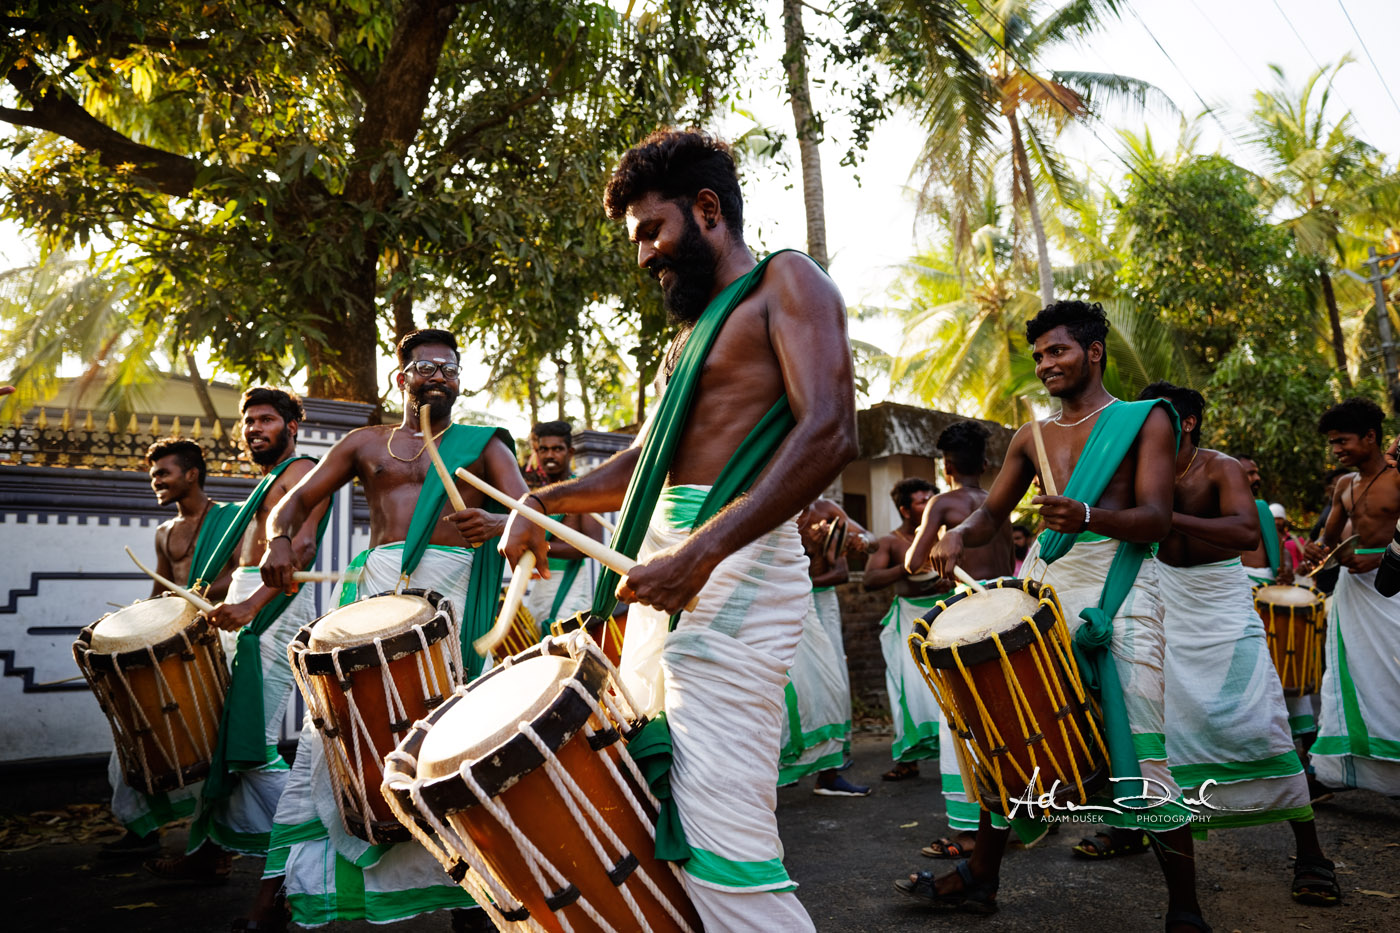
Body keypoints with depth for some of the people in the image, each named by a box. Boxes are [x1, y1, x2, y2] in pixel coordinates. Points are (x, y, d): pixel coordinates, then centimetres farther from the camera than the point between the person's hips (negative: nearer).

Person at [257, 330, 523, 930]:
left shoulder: (483, 444, 14)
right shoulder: (365, 443, 19)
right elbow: (296, 501, 16)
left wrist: (494, 522, -24)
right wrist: (278, 540, -8)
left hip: (451, 589, -2)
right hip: (375, 585, 2)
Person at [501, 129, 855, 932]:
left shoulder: (785, 283, -1)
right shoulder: (696, 324, 25)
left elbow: (830, 434, -17)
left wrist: (702, 552, -25)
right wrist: (547, 502, 14)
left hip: (732, 570, -9)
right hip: (666, 566, 9)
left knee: (721, 845, -15)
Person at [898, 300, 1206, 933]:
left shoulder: (1145, 419, 4)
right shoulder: (1031, 438, 17)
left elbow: (1156, 519, -7)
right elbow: (993, 512, 17)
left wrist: (1088, 516, -28)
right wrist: (958, 535, -7)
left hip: (1117, 583, -5)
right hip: (1043, 578, 5)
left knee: (1138, 742, -8)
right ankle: (979, 880, 18)